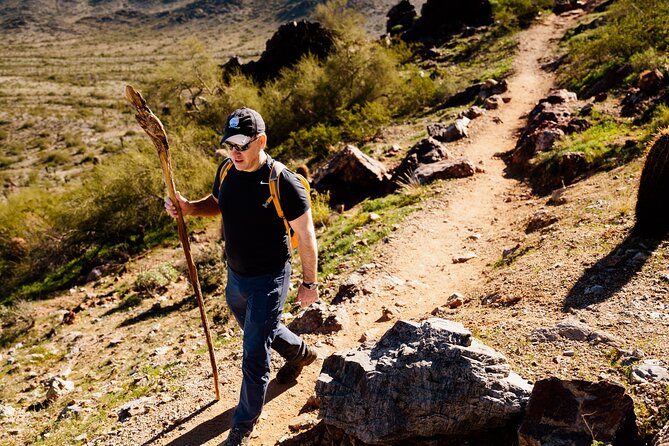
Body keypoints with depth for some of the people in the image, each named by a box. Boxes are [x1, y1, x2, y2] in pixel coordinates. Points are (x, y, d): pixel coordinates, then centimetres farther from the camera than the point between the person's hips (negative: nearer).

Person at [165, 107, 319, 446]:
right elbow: (217, 204, 16)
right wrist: (189, 207, -5)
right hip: (235, 276, 7)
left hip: (268, 281, -7)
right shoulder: (227, 170, -4)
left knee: (254, 358, 1)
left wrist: (309, 284, -10)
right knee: (261, 331, 30)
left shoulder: (284, 183, -24)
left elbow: (306, 235, -17)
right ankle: (300, 353, 60)